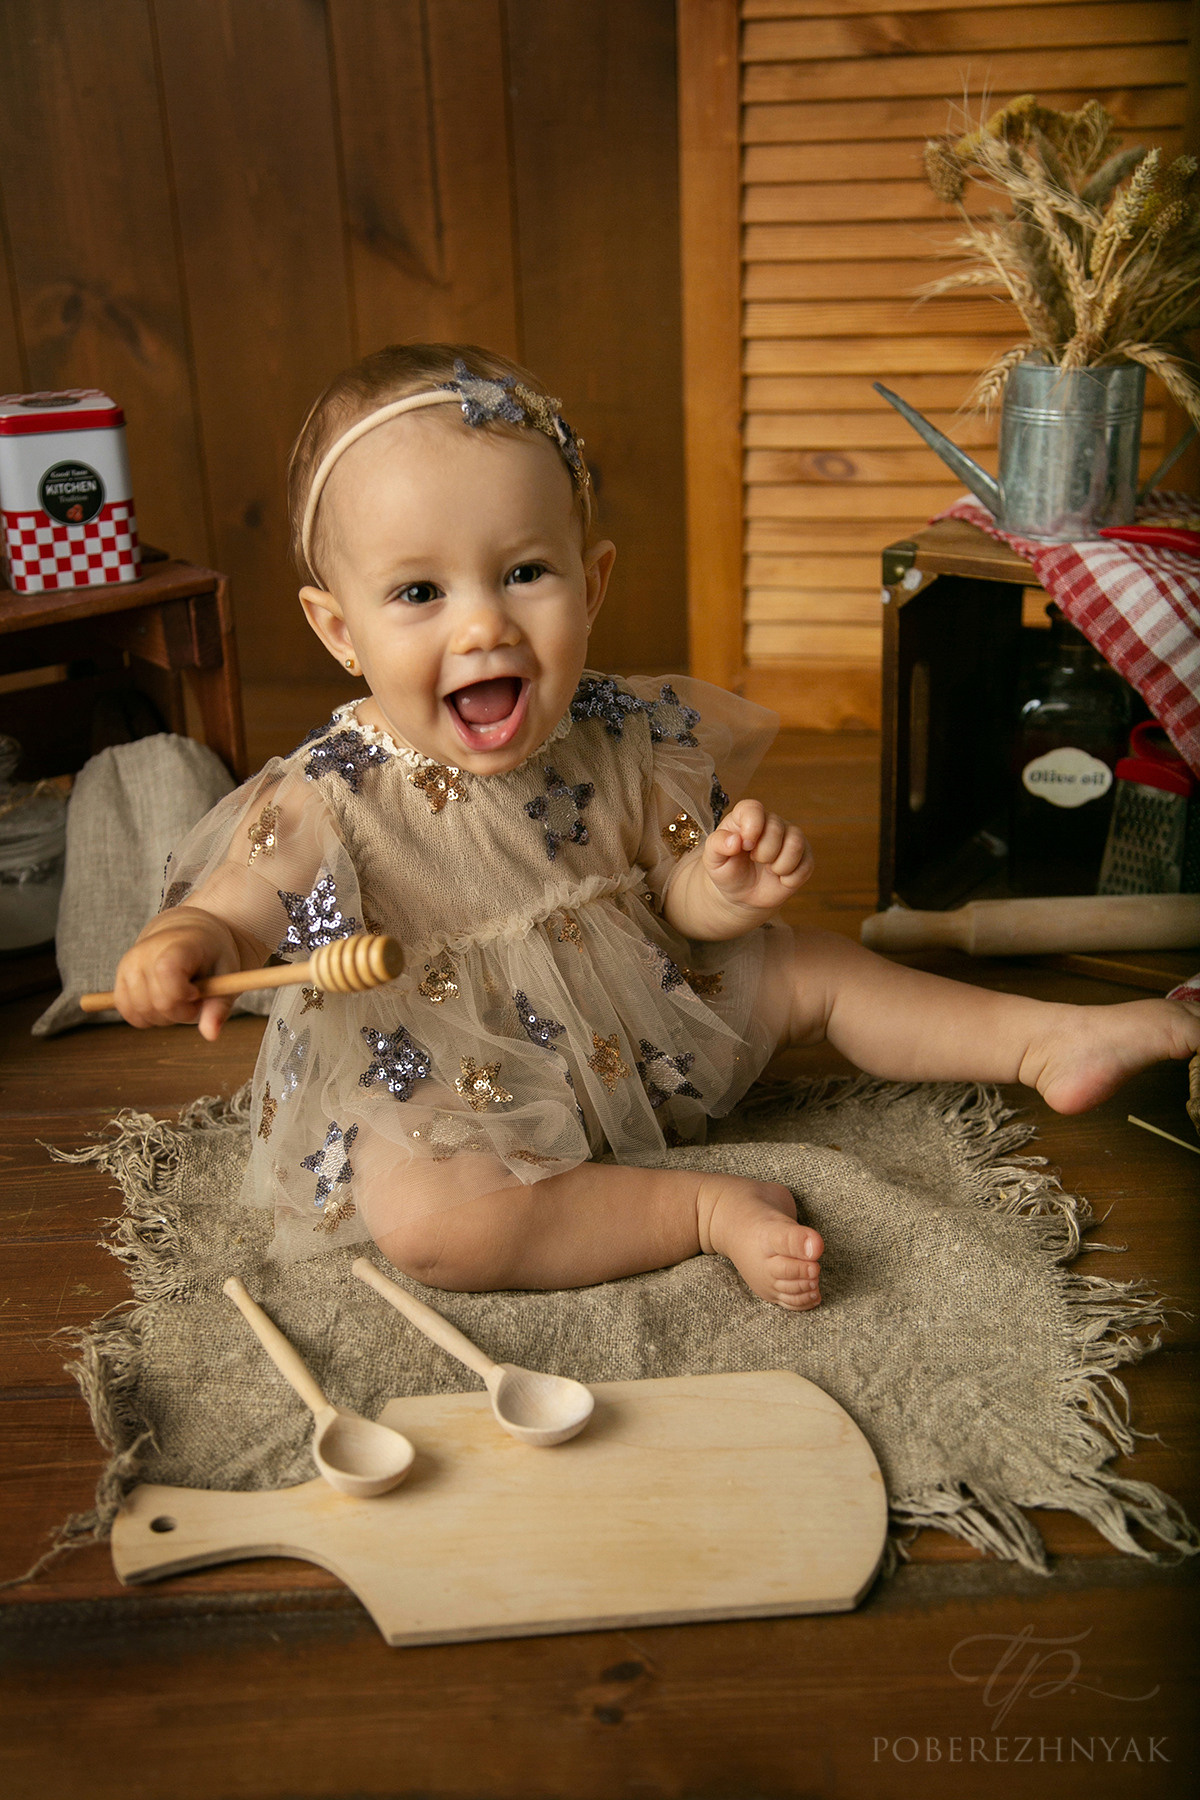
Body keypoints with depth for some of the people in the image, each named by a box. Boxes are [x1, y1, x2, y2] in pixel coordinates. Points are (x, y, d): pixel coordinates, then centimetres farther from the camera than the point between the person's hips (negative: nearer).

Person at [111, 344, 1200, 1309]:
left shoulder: (622, 742, -11)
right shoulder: (326, 802, -22)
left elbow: (671, 894, 0)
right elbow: (226, 916, -16)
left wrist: (727, 886, -24)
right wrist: (177, 953, -40)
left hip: (638, 1033, 4)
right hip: (445, 1092, -3)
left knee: (802, 967, 2)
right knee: (419, 1217, -33)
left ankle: (1046, 1039, 19)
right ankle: (705, 1208, -19)